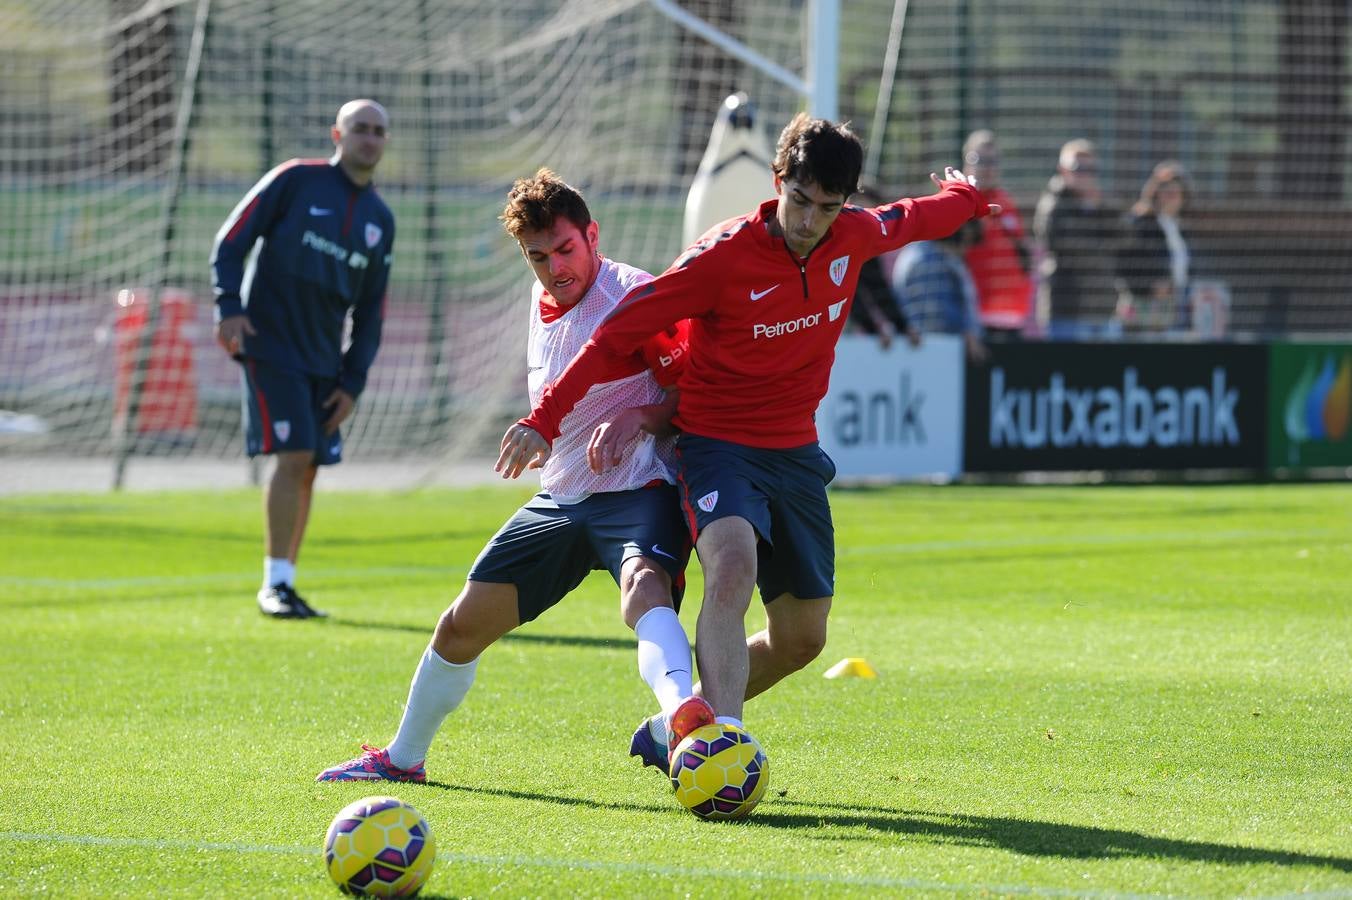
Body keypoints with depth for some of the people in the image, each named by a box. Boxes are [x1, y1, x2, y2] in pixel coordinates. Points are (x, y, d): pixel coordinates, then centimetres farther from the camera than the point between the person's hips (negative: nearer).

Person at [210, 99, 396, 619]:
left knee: (307, 469, 3)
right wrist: (229, 307, -17)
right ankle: (275, 584, -8)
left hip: (325, 360, 6)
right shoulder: (295, 181, -3)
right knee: (293, 456, -14)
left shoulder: (380, 220, 12)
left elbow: (370, 312, 14)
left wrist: (353, 382, 7)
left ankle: (284, 583, 12)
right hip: (270, 347, -5)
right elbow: (231, 240, -4)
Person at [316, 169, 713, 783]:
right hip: (561, 497, 8)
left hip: (638, 492, -8)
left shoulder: (637, 297, -16)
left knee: (643, 588, -40)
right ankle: (403, 757, 33)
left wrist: (641, 418, -31)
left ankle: (683, 717, -68)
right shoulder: (544, 299, 9)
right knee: (462, 625, 10)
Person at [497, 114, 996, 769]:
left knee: (801, 640, 10)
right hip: (717, 442, -6)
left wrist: (965, 196, 40)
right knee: (732, 562, -36)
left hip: (795, 452, 6)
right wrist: (545, 419, -22)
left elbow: (920, 218, 20)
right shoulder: (724, 254, -20)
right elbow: (621, 331, -17)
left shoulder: (856, 237, -5)